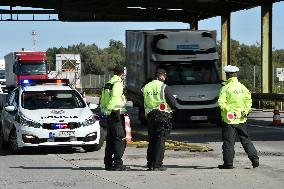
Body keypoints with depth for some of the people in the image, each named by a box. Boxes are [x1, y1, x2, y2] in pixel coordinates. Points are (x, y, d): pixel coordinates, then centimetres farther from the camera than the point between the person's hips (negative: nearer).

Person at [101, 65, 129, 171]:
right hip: (117, 113, -9)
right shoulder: (118, 83, -10)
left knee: (110, 139, 13)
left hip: (109, 114, 9)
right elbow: (115, 97, -21)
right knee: (120, 139, -8)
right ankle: (118, 164, -11)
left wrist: (104, 110, 23)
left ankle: (108, 163, 16)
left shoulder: (108, 84, 17)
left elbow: (102, 101, 19)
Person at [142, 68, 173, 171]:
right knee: (160, 141, -2)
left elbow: (143, 103, 9)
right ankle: (157, 165, -5)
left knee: (151, 140, 11)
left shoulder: (146, 87, 9)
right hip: (162, 115, -5)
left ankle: (150, 164, 11)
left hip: (150, 115, 5)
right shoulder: (163, 87, -7)